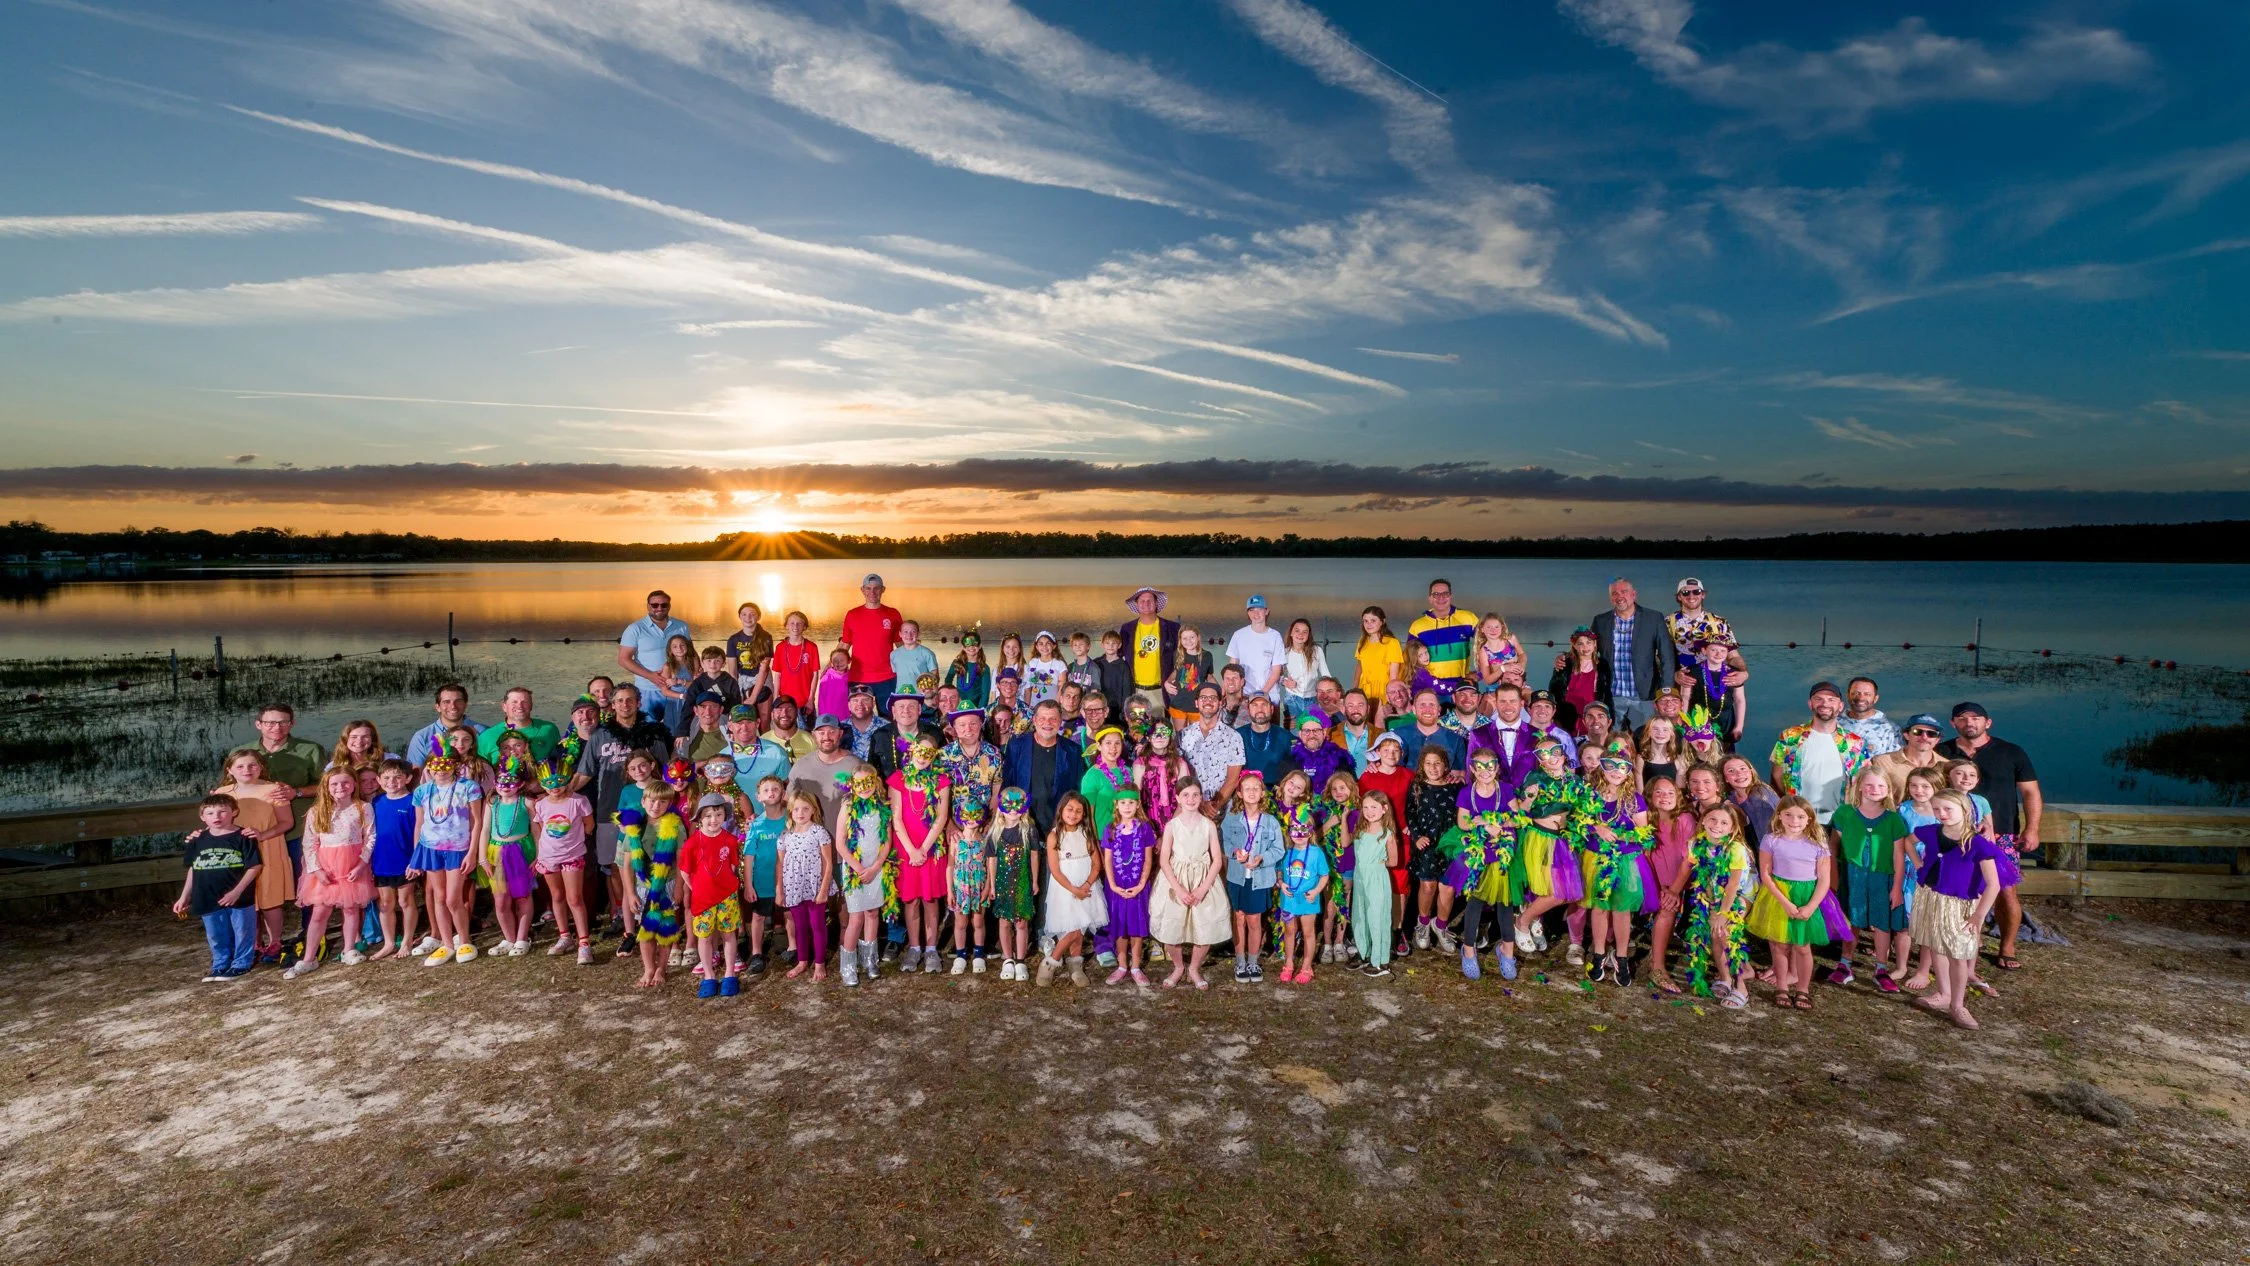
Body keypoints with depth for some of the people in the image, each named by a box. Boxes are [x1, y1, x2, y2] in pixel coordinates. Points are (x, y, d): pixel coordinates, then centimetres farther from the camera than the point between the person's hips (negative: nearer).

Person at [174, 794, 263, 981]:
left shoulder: (243, 838, -10)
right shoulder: (198, 841, 4)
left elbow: (254, 866, -11)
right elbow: (193, 869, 14)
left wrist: (236, 891, -16)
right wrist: (184, 897, 14)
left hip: (240, 899, -4)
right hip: (209, 901, 4)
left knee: (242, 934, 7)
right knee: (216, 937, 16)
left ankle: (241, 964, 21)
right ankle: (220, 965, 30)